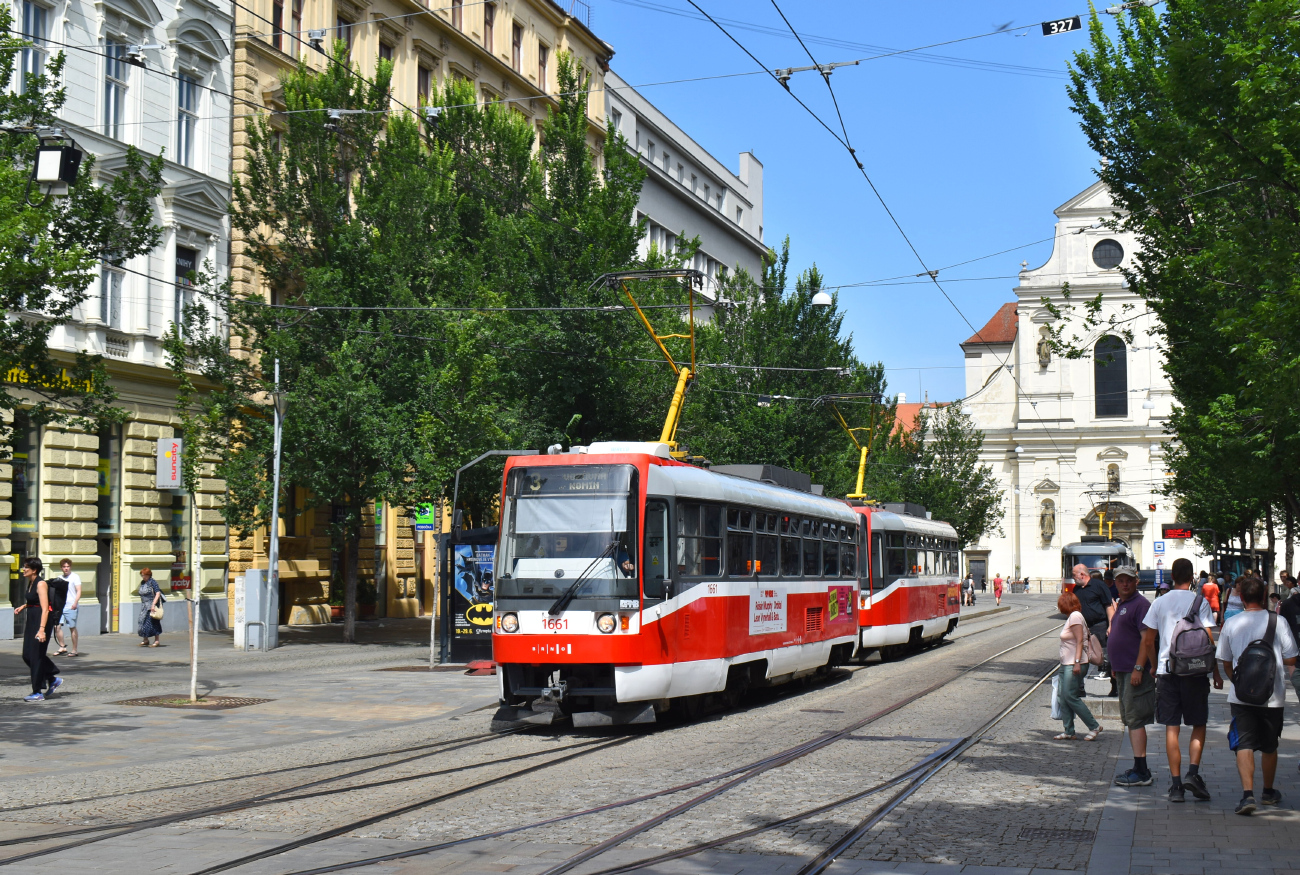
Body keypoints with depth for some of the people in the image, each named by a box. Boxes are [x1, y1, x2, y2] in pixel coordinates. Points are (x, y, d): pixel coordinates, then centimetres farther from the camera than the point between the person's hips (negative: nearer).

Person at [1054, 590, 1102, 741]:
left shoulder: (1075, 616, -11)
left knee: (1070, 696, -11)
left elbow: (1079, 641, -18)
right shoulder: (1071, 617, 17)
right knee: (1063, 697, 6)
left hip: (1073, 664, -10)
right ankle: (1068, 731, 8)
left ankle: (1094, 727, -4)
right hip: (1066, 664, 10)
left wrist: (1077, 662, -24)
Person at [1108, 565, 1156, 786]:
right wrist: (1116, 668, 22)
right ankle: (1139, 769, 20)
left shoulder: (1140, 604, -13)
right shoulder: (1121, 605, 18)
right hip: (1123, 670, 10)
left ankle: (1141, 772, -11)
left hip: (1135, 671, -10)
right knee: (1129, 720, 13)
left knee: (1135, 719, -11)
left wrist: (1139, 668, -24)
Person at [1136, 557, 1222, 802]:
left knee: (1171, 728, 4)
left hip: (1166, 671, 2)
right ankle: (1193, 772, -8)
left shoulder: (1159, 603, 5)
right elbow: (1208, 640, -5)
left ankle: (1176, 783, 1)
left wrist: (1140, 668, 18)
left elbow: (1148, 640, 7)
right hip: (1195, 672, -2)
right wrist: (1216, 672, 2)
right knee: (1198, 726, 10)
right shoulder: (1200, 602, -2)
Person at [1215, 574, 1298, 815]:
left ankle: (1247, 793, -18)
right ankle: (1268, 792, 33)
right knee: (1269, 745, 17)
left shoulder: (1231, 624, -3)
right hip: (1272, 695, 0)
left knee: (1244, 744, -1)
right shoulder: (1278, 622, -8)